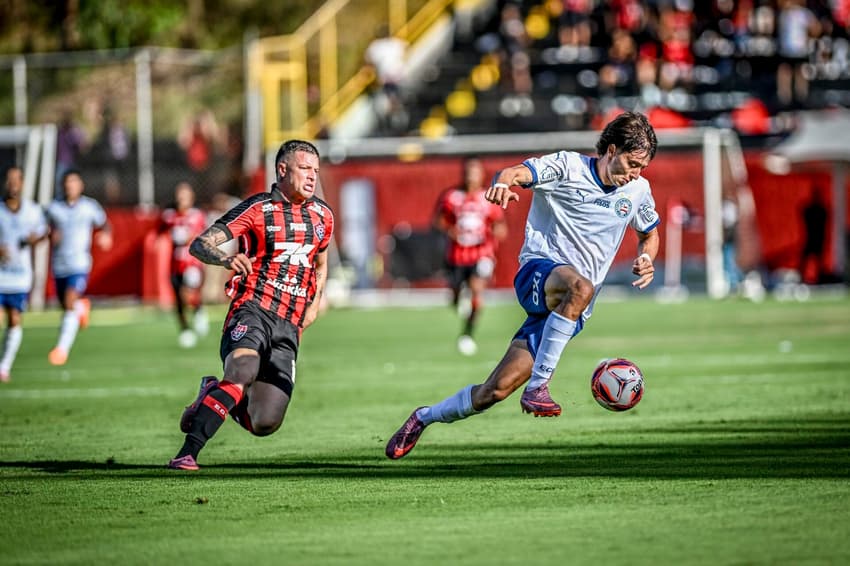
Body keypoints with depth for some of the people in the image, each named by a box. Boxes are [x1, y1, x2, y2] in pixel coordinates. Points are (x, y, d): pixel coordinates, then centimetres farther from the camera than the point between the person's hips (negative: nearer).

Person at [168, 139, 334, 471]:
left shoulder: (322, 215, 14)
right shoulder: (257, 209, -3)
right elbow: (199, 245, -10)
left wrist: (314, 304, 17)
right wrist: (226, 259, -32)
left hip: (289, 327, 5)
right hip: (253, 311, -5)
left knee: (264, 424, -8)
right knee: (242, 373, -34)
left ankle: (215, 395, 23)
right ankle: (187, 454, -28)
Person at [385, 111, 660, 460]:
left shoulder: (638, 191, 9)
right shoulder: (568, 167, -7)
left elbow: (650, 233, 28)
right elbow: (519, 172, -23)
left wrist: (646, 258, 4)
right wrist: (504, 181, -48)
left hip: (572, 312, 4)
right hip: (538, 272, -4)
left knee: (498, 389, -6)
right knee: (579, 286, -42)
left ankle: (425, 418, 17)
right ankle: (537, 386, -34)